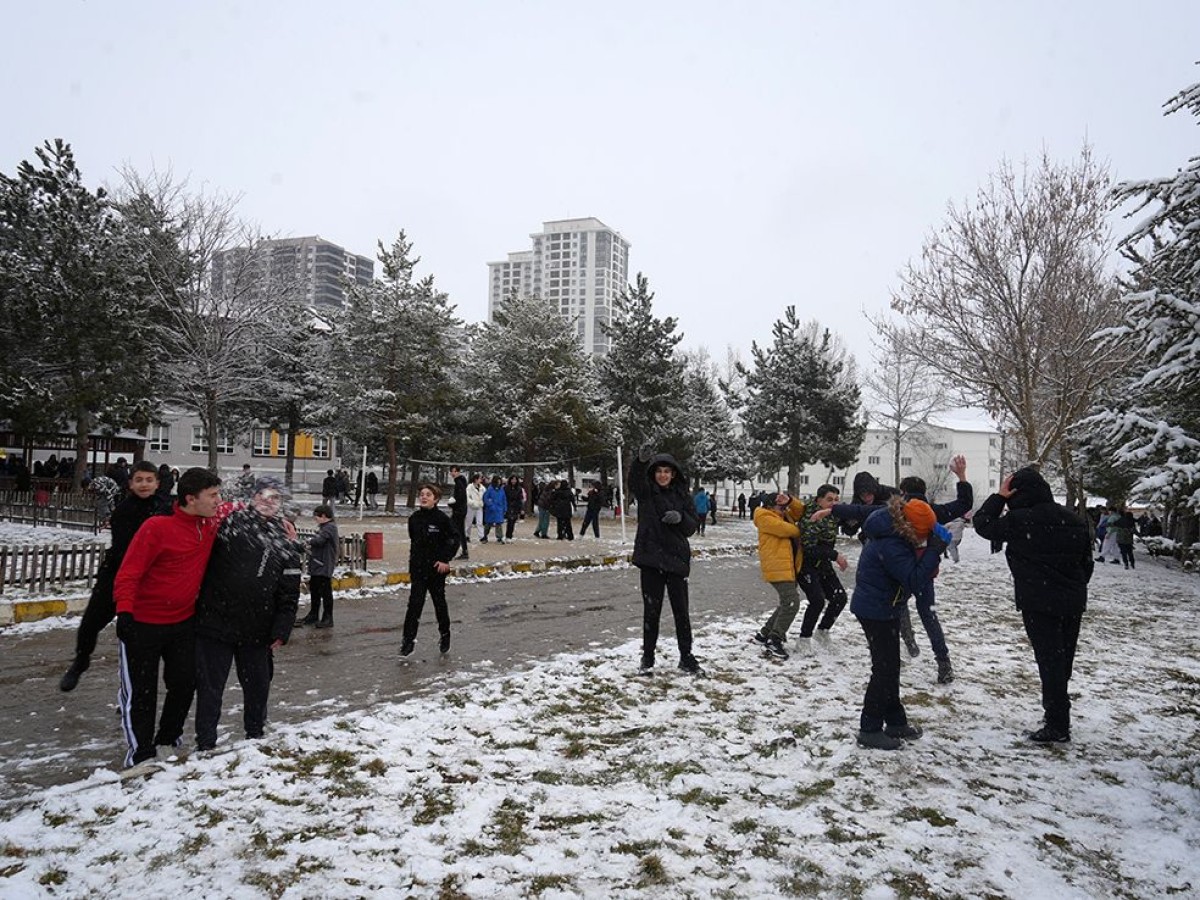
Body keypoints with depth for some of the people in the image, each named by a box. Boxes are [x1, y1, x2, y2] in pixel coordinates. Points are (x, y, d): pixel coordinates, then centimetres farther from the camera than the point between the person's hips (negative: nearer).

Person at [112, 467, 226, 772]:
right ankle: (141, 750, 19)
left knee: (185, 683, 11)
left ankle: (168, 739, 33)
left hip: (184, 622, 6)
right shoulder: (157, 527, -22)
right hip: (143, 623, -6)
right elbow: (129, 572, -21)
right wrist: (124, 611, -31)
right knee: (140, 690, 3)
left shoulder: (212, 522, -3)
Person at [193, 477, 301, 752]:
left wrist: (281, 632, -2)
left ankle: (255, 734, 36)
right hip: (214, 622, -3)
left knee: (258, 685, 16)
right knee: (210, 685, 6)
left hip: (257, 630, 3)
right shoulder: (229, 523, -5)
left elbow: (289, 593, 2)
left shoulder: (285, 543, 3)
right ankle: (205, 742, 22)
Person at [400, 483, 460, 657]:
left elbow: (454, 539, -7)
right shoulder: (414, 519, 3)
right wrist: (411, 566, 13)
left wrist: (445, 559, -14)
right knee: (414, 604, -5)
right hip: (418, 568, 3)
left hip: (437, 568, -2)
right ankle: (408, 639, -1)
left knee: (439, 602, 11)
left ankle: (445, 635, 30)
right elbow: (413, 542, 14)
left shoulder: (442, 518, -10)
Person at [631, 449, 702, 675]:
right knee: (651, 610, 6)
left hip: (676, 558, 1)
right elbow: (634, 480, -22)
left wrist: (681, 517, -17)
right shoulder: (646, 492, 1)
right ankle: (647, 658, 19)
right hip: (650, 557, -1)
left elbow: (693, 525, 5)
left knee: (681, 610, 8)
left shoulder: (682, 495, 6)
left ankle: (686, 657, 22)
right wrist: (642, 461, -43)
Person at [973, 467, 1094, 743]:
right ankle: (1058, 716, 29)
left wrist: (999, 496, 1)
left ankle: (1057, 726, 0)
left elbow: (983, 524, -2)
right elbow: (1087, 562, 13)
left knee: (1049, 661, -3)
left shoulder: (1018, 520, -16)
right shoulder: (1073, 520, 6)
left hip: (1039, 603, -6)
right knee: (1063, 659, 16)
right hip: (1073, 602, 7)